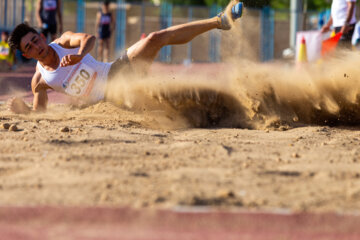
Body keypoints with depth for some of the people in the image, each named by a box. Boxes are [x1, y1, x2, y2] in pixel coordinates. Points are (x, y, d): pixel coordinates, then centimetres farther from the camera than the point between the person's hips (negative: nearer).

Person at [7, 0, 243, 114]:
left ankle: (219, 21, -9)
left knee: (157, 38, -15)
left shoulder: (64, 42, -5)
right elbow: (39, 111, 0)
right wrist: (22, 108, -22)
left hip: (118, 70, 1)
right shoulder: (40, 81, -7)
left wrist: (80, 55, -43)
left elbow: (89, 38, -21)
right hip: (109, 96, -1)